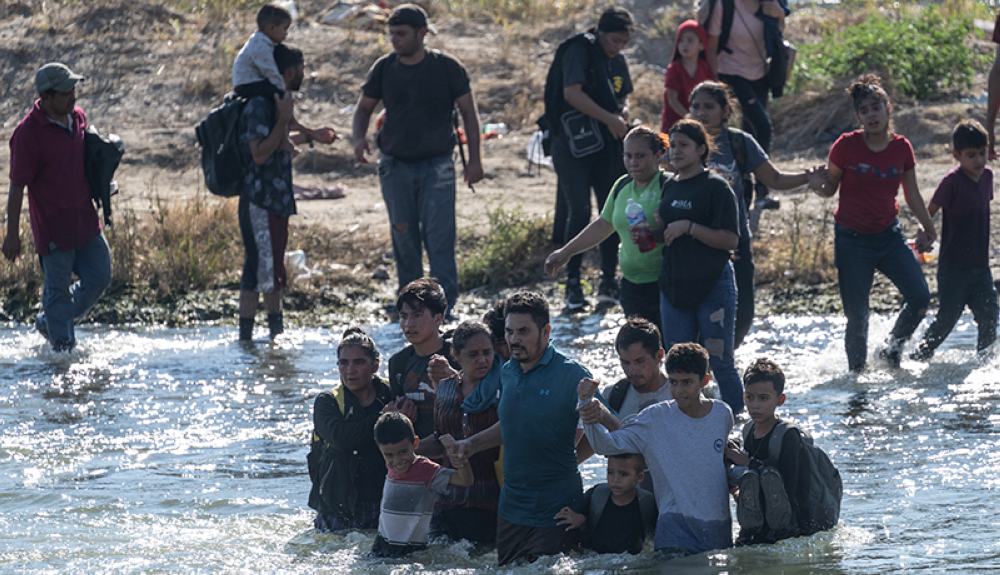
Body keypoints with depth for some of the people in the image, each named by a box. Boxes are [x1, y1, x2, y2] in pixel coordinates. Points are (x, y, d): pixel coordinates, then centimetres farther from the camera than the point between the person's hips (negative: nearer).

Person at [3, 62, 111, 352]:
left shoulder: (77, 116, 3)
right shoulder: (27, 134, -19)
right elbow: (17, 187, -15)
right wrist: (12, 234, -13)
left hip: (86, 220, 7)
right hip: (53, 227, -7)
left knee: (99, 277, 12)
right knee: (58, 289, 3)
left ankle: (50, 323, 31)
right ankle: (63, 345, 19)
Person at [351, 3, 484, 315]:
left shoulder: (446, 67, -4)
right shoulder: (384, 68, 3)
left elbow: (468, 112, 2)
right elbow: (364, 107, 14)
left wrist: (474, 160, -3)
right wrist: (359, 139, -7)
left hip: (436, 166, -3)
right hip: (395, 167, 3)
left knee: (439, 236, -10)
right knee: (404, 237, 5)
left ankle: (445, 302, -9)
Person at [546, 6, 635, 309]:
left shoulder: (618, 61, 12)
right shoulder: (579, 50, -10)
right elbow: (572, 93, -21)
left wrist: (624, 111, 0)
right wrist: (609, 118, -22)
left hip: (607, 145, 7)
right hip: (574, 145, -7)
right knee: (579, 211, -10)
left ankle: (608, 281, 14)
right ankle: (572, 283, -2)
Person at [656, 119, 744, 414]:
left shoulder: (716, 187, -8)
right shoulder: (669, 187, 13)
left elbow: (730, 239, -15)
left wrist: (689, 227, -20)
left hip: (712, 286, -6)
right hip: (674, 287, 6)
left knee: (720, 362, -1)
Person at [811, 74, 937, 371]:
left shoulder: (901, 148, 0)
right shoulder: (846, 146, -10)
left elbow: (913, 196, 11)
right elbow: (830, 188, -4)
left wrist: (928, 228, 17)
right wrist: (817, 186, -26)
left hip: (889, 235, 3)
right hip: (852, 239, -3)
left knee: (920, 297, -8)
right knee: (857, 316, -4)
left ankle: (892, 350, 16)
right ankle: (857, 369, 18)